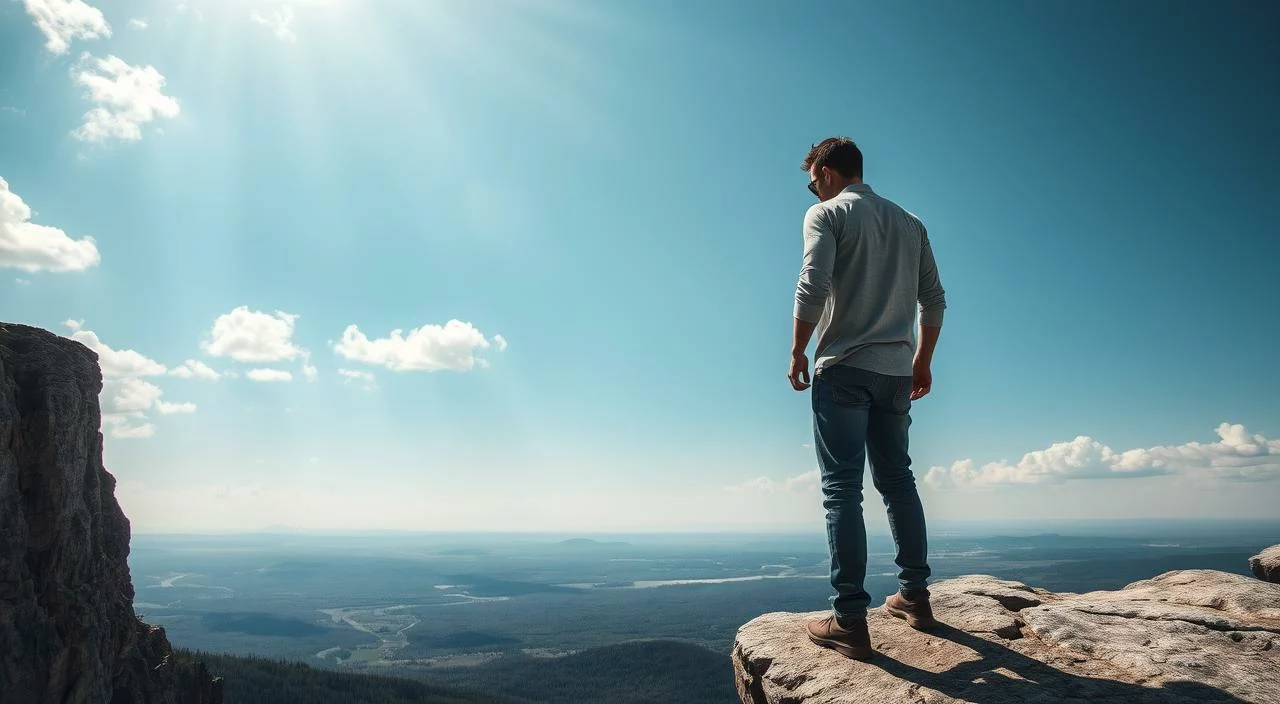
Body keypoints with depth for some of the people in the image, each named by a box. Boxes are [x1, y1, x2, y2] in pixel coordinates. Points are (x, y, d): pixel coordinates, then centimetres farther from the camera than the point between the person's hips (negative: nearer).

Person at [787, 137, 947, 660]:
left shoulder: (826, 213, -2)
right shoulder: (909, 222, 17)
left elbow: (813, 288, -16)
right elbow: (934, 299, 15)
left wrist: (798, 351, -5)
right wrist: (923, 360, 22)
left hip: (844, 367, -6)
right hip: (898, 371, 6)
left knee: (842, 489, -6)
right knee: (897, 480, 16)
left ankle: (850, 621, -6)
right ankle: (914, 596, 22)